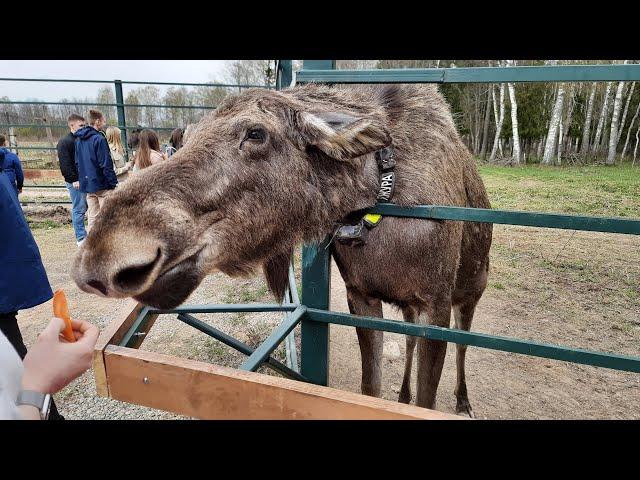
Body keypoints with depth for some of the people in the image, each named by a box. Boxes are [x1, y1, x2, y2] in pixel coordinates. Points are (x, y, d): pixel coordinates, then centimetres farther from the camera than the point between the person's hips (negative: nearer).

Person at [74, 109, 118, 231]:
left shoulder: (79, 140, 12)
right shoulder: (99, 139, -14)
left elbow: (78, 162, 18)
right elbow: (106, 164, -17)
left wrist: (82, 179, 22)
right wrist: (114, 183, -13)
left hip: (87, 184, 8)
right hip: (102, 184, -8)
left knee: (92, 217, 13)